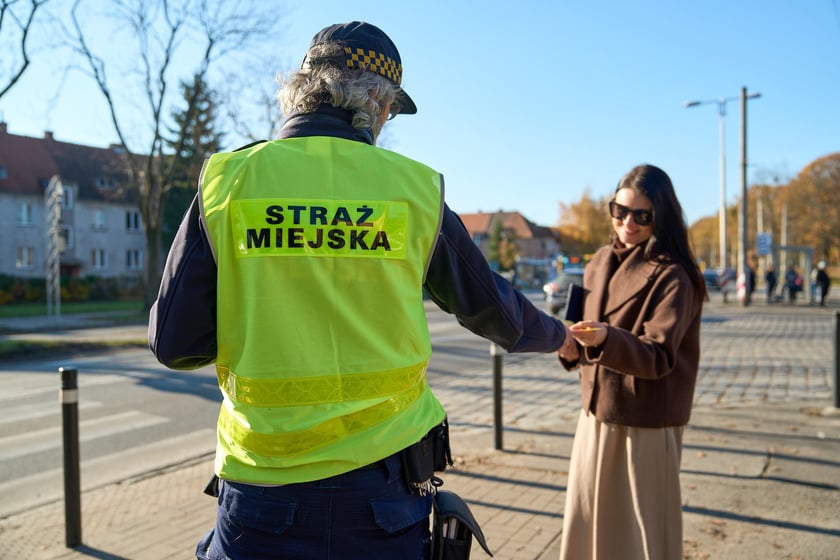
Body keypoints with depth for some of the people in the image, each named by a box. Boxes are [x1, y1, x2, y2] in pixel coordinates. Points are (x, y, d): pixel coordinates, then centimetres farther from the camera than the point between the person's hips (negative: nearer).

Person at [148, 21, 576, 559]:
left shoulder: (228, 180, -5)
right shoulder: (414, 187, -3)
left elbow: (174, 344, -4)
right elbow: (490, 305, 10)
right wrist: (556, 334, 31)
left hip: (264, 489, 0)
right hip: (382, 480, 1)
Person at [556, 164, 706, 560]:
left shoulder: (672, 276, -13)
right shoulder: (600, 263, 7)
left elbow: (658, 356, -21)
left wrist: (605, 339, -39)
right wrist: (573, 348, -6)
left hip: (645, 423, -6)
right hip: (596, 413, 6)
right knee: (587, 522, 13)